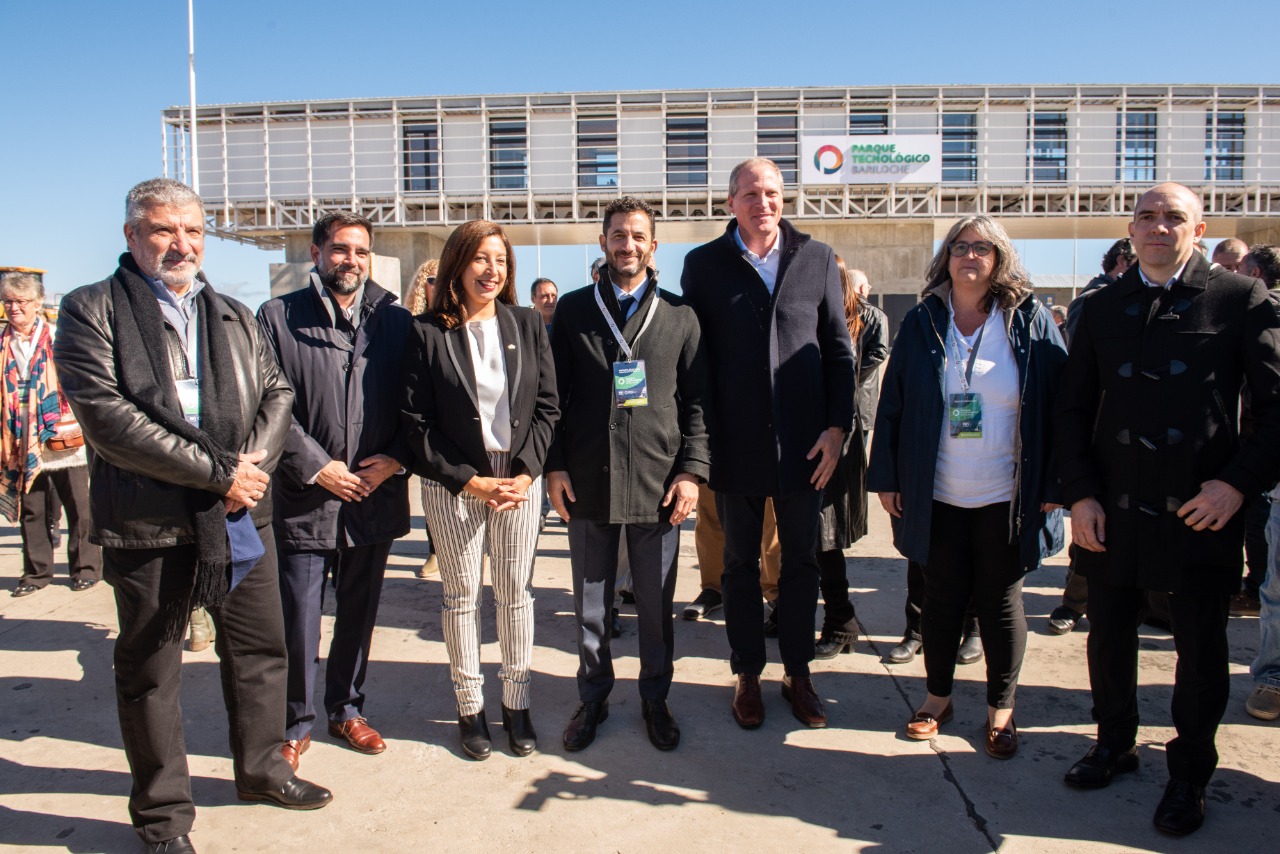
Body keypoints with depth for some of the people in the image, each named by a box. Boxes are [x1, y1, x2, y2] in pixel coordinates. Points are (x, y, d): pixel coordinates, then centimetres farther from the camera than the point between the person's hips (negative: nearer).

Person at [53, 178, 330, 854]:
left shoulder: (234, 316, 13)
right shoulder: (91, 311, -4)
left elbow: (276, 393, 9)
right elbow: (106, 416, -16)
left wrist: (251, 464, -11)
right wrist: (217, 471, -18)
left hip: (240, 515, 5)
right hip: (148, 524, -4)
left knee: (261, 650, 15)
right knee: (149, 671, 10)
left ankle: (262, 769, 36)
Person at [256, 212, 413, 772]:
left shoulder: (396, 322, 7)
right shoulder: (278, 316, -1)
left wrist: (396, 458, -8)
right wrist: (314, 466, -12)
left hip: (375, 496, 3)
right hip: (303, 499, -2)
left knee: (359, 613, 15)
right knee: (298, 617, 2)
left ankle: (346, 710, 33)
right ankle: (295, 724, 22)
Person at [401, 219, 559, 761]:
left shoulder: (527, 325, 5)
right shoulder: (427, 332, -4)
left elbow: (547, 406, 4)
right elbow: (416, 420, -5)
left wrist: (524, 473, -7)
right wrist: (470, 481, -9)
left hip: (519, 479, 2)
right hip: (453, 486, -2)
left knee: (516, 593, 8)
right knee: (462, 595, 7)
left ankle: (517, 703, 23)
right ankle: (469, 708, 22)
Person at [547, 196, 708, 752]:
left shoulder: (679, 315, 6)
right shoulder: (573, 310, 7)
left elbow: (697, 401, 5)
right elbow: (555, 395, 7)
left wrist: (692, 471, -4)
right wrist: (554, 466, -1)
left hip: (658, 482, 0)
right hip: (586, 482, 1)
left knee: (656, 603, 9)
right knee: (590, 602, 11)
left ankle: (655, 699, 28)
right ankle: (593, 697, 29)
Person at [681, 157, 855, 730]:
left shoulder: (817, 259, 4)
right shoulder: (703, 264, 1)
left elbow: (840, 350, 4)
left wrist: (837, 426, -4)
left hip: (803, 443, 1)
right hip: (735, 444, -1)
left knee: (801, 562, 12)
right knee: (740, 564, 12)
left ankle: (797, 672, 28)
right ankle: (747, 675, 27)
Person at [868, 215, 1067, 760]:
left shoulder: (1031, 322, -1)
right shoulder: (922, 324, 3)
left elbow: (1057, 406, -2)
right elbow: (892, 404, 4)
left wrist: (1053, 485, -7)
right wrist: (887, 478, 0)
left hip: (1007, 497, -1)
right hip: (937, 495, 1)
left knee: (1001, 601, 10)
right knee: (941, 597, 12)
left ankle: (1001, 709, 26)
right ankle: (938, 696, 30)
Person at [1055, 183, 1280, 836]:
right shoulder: (1104, 307, 8)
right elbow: (1073, 408, 7)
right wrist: (1080, 494, -2)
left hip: (1200, 509, -3)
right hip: (1113, 510, 3)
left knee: (1201, 648, 8)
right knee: (1109, 635, 14)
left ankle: (1189, 774, 28)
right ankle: (1115, 743, 36)